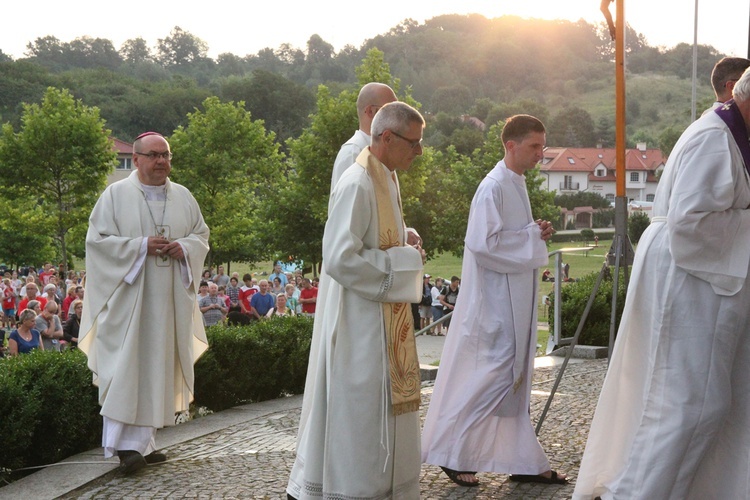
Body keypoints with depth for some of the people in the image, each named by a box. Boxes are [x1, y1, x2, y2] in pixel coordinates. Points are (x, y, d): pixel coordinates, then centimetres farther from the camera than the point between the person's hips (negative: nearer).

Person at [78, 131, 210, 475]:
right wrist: (141, 246, -15)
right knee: (127, 365, -9)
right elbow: (97, 239, -5)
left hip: (169, 298, 4)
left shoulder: (183, 197, 11)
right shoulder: (116, 195, -1)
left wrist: (184, 247, -6)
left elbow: (202, 235, 16)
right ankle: (126, 443, -7)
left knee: (158, 364, 5)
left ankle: (143, 440, 12)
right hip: (128, 295, -4)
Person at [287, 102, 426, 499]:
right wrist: (403, 261, -16)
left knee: (385, 406, 16)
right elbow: (341, 258, -25)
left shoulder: (385, 180, 10)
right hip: (359, 321, -10)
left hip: (383, 319, 10)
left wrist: (406, 251, 3)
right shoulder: (357, 184, -19)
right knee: (359, 410, -1)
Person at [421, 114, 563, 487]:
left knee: (513, 378, 12)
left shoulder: (515, 185, 13)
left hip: (514, 302, 10)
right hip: (495, 302, -10)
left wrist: (535, 234, 5)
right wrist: (532, 234, -16)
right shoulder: (494, 187, -16)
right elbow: (483, 243, -24)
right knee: (492, 376, -6)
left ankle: (524, 462, 18)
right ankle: (451, 453, 6)